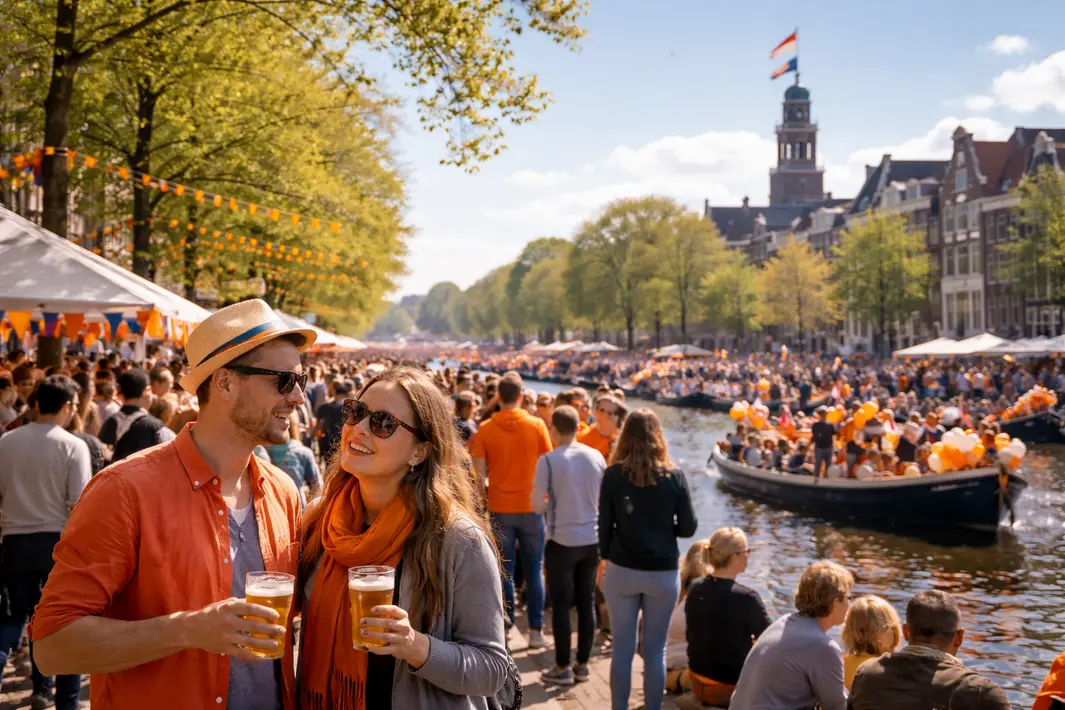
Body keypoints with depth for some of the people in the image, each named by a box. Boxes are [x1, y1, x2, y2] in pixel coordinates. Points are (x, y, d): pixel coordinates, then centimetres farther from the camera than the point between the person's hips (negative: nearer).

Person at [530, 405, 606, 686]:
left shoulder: (548, 460, -12)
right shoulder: (597, 457, -1)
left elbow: (538, 506, -8)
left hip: (562, 541, -4)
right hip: (591, 539, 4)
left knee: (561, 604, 6)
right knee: (586, 602, 12)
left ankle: (563, 668, 12)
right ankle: (583, 664, 20)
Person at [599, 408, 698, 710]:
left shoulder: (613, 475, -8)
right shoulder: (674, 476, -7)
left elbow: (605, 526, -4)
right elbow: (688, 527, -3)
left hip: (622, 571, 0)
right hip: (663, 573, 0)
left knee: (622, 649, 9)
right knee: (655, 651, 10)